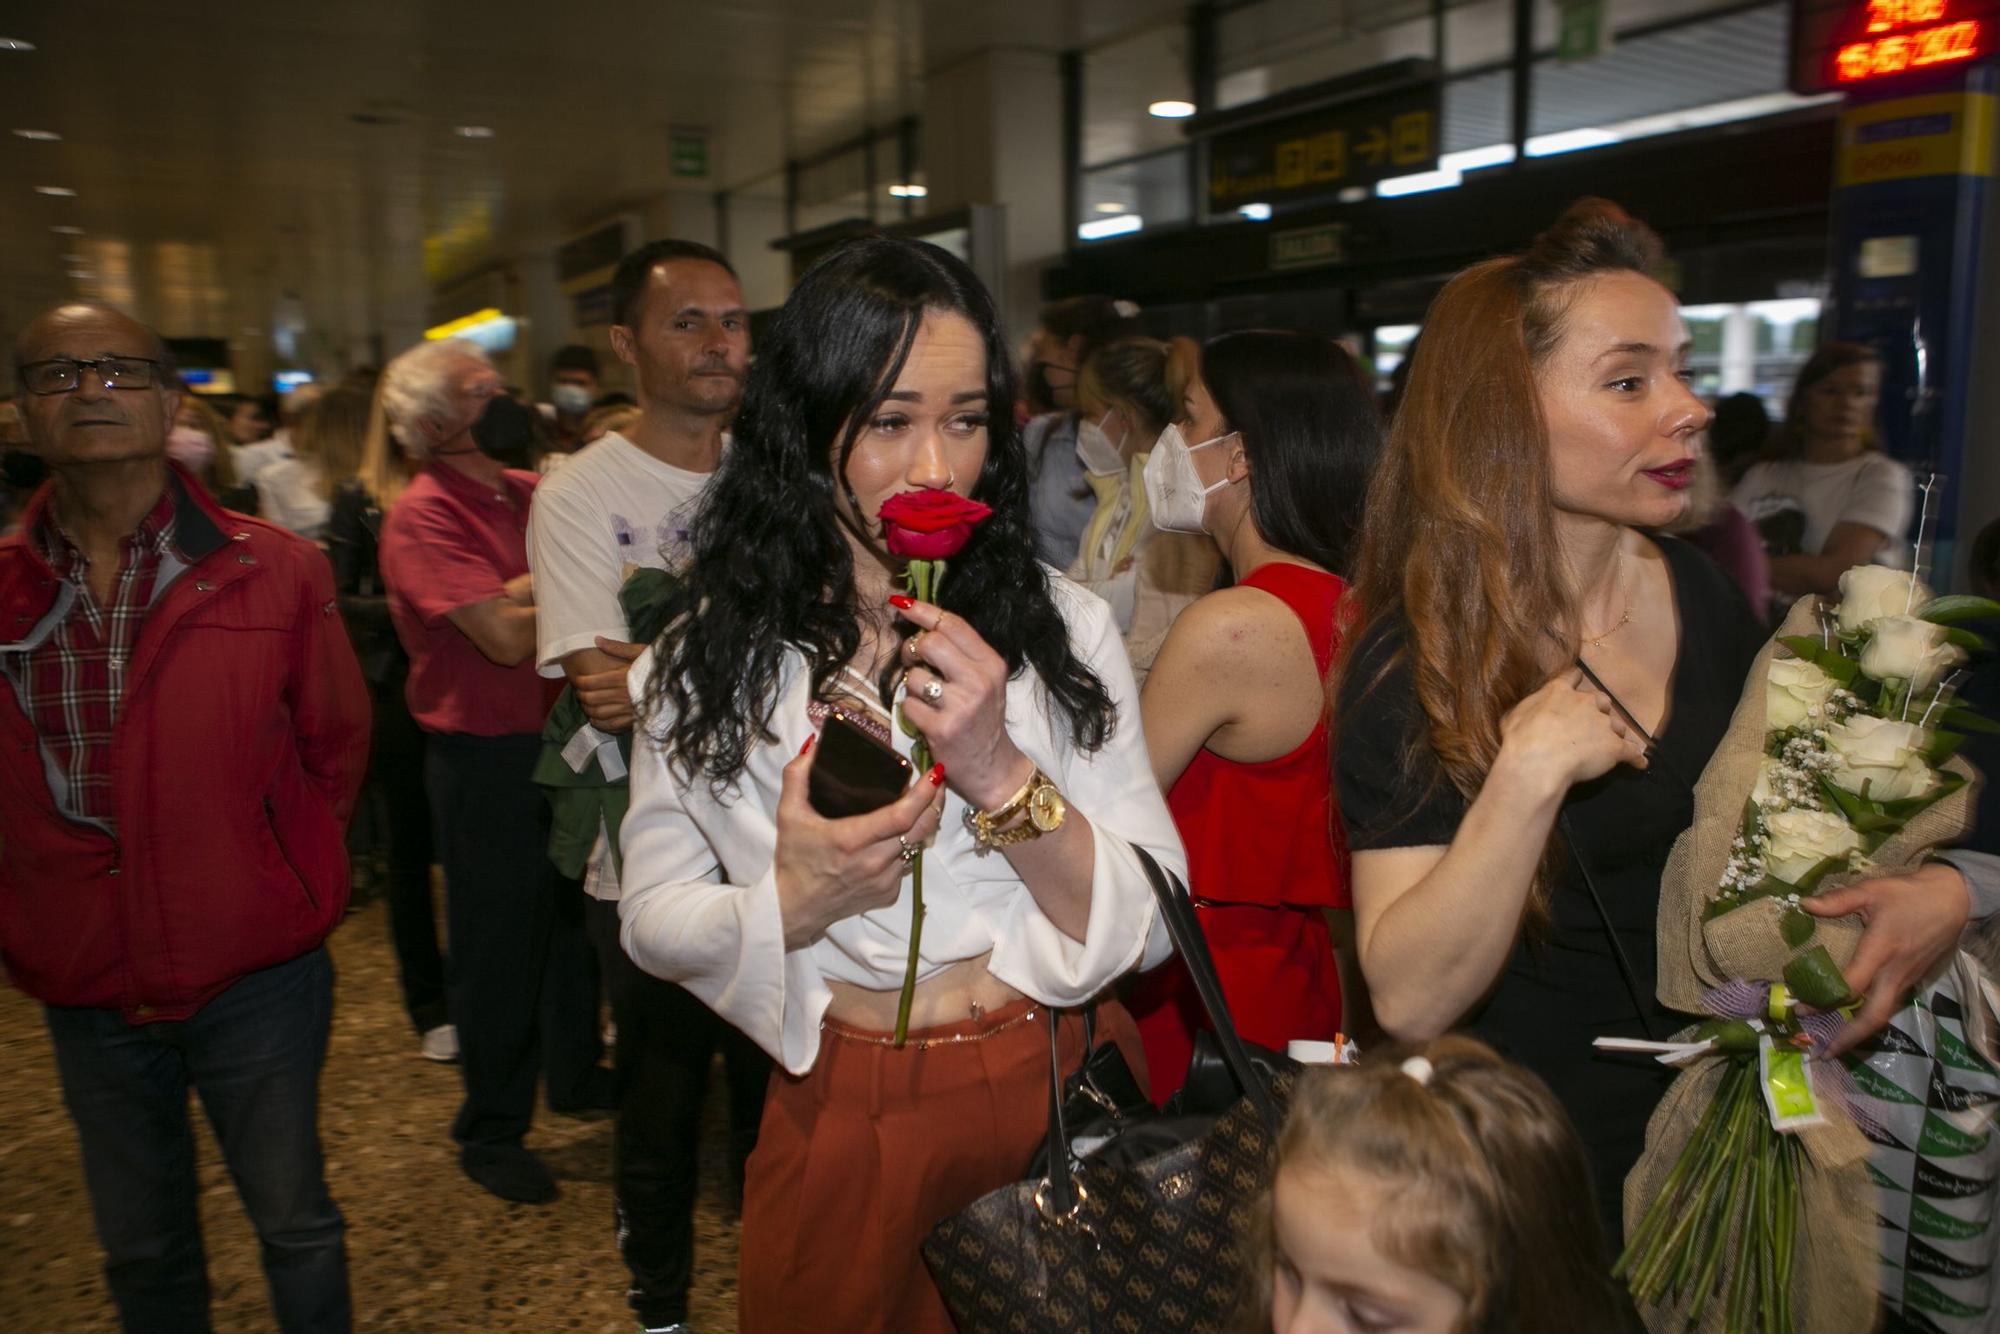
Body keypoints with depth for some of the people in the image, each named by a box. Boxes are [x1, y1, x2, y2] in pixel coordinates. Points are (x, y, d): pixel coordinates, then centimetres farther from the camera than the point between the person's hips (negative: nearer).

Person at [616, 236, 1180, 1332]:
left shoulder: (1060, 627, -6)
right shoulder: (712, 654, -5)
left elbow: (1150, 924, -9)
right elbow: (654, 920, -1)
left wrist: (1002, 774, -24)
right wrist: (793, 904, -21)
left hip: (1058, 1096, 1)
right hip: (841, 1123, 0)